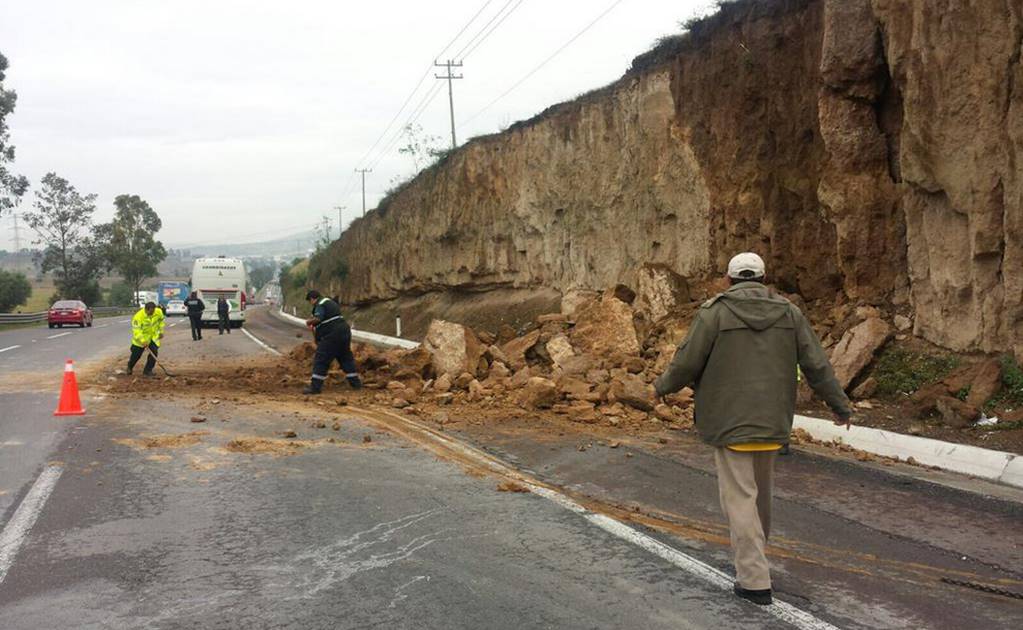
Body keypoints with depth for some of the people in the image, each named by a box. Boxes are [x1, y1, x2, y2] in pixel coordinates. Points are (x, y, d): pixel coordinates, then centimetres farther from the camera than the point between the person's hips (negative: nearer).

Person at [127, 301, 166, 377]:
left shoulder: (159, 312, -15)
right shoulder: (138, 316, -30)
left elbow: (161, 320, 8)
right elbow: (136, 330, -33)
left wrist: (161, 331, 11)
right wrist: (143, 341, -43)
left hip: (154, 337, 3)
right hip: (141, 337, -3)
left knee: (154, 352, -9)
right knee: (136, 354, 5)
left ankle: (148, 370, 4)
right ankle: (130, 367, 35)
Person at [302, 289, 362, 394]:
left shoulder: (320, 304, -8)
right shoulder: (330, 302, 22)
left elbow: (317, 319, -23)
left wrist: (309, 322, -5)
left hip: (332, 335, -9)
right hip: (344, 331, 9)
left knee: (321, 360, -5)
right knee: (346, 358, 19)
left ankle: (315, 387, -8)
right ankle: (355, 382, 24)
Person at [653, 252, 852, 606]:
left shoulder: (715, 312, -8)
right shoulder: (788, 313, 3)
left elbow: (687, 362, -7)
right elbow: (817, 365, 3)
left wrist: (663, 386, 12)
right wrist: (841, 406, 14)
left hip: (730, 422, -4)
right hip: (772, 421, 5)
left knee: (740, 497, -1)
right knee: (760, 490, 21)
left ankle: (755, 580, -3)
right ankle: (753, 558, 37)